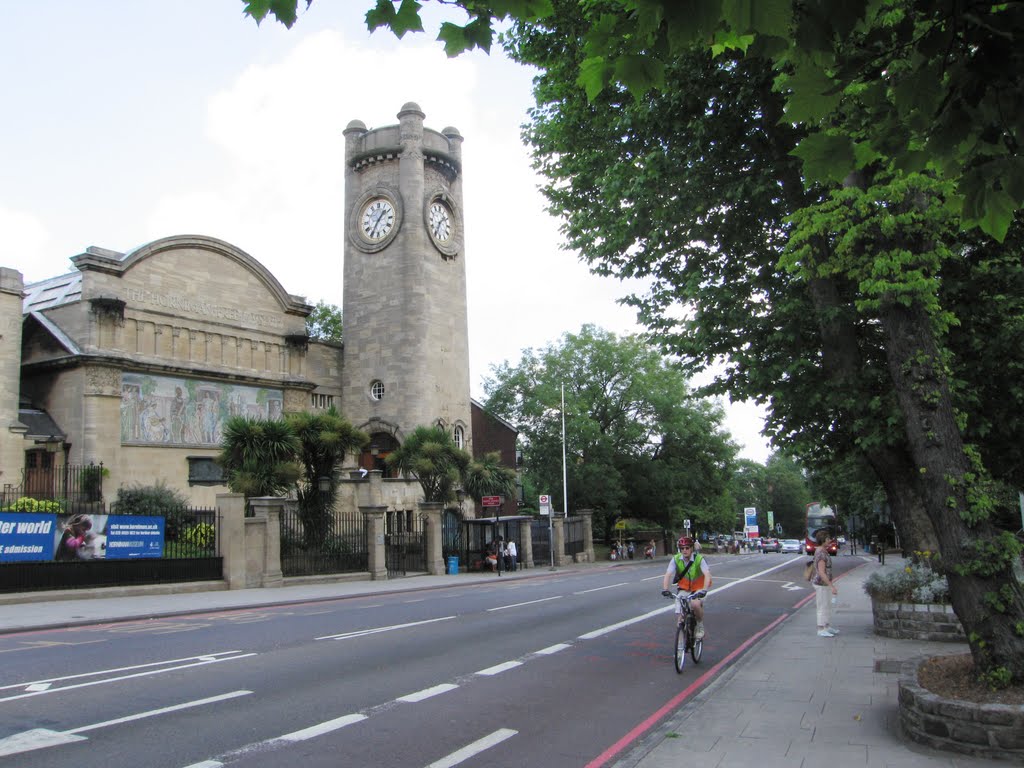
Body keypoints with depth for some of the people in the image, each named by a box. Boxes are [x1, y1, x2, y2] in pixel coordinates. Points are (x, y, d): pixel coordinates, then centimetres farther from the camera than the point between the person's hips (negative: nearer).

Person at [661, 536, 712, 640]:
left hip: (698, 588, -2)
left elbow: (707, 575, -33)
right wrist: (665, 589, -39)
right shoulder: (676, 559, -14)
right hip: (683, 588, 2)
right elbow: (667, 575, -22)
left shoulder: (699, 559, -21)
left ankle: (700, 625, -5)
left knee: (695, 604, -33)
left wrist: (704, 590, -49)